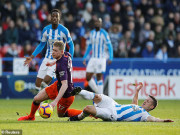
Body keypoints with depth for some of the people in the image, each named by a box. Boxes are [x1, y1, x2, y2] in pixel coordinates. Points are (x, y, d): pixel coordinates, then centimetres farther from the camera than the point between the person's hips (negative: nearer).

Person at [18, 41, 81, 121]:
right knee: (37, 99, 9)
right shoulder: (66, 55, -9)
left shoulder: (61, 66, -34)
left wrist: (55, 101, -46)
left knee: (61, 114, 12)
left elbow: (65, 85, -40)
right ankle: (31, 117, 35)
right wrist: (53, 63, 29)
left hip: (66, 94, -9)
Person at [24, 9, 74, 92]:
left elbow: (71, 45, -2)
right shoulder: (46, 30, 3)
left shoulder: (64, 30, -11)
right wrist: (32, 57, 7)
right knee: (38, 84, -2)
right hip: (47, 59, 5)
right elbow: (41, 45, 14)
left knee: (45, 81, -23)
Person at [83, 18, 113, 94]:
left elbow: (109, 46, -10)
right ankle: (97, 92, 17)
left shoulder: (104, 33, -7)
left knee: (99, 77, -5)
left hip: (101, 58, -6)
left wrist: (110, 58, -20)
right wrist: (85, 57, 18)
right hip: (93, 58, 6)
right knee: (88, 77, 0)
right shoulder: (92, 33, 11)